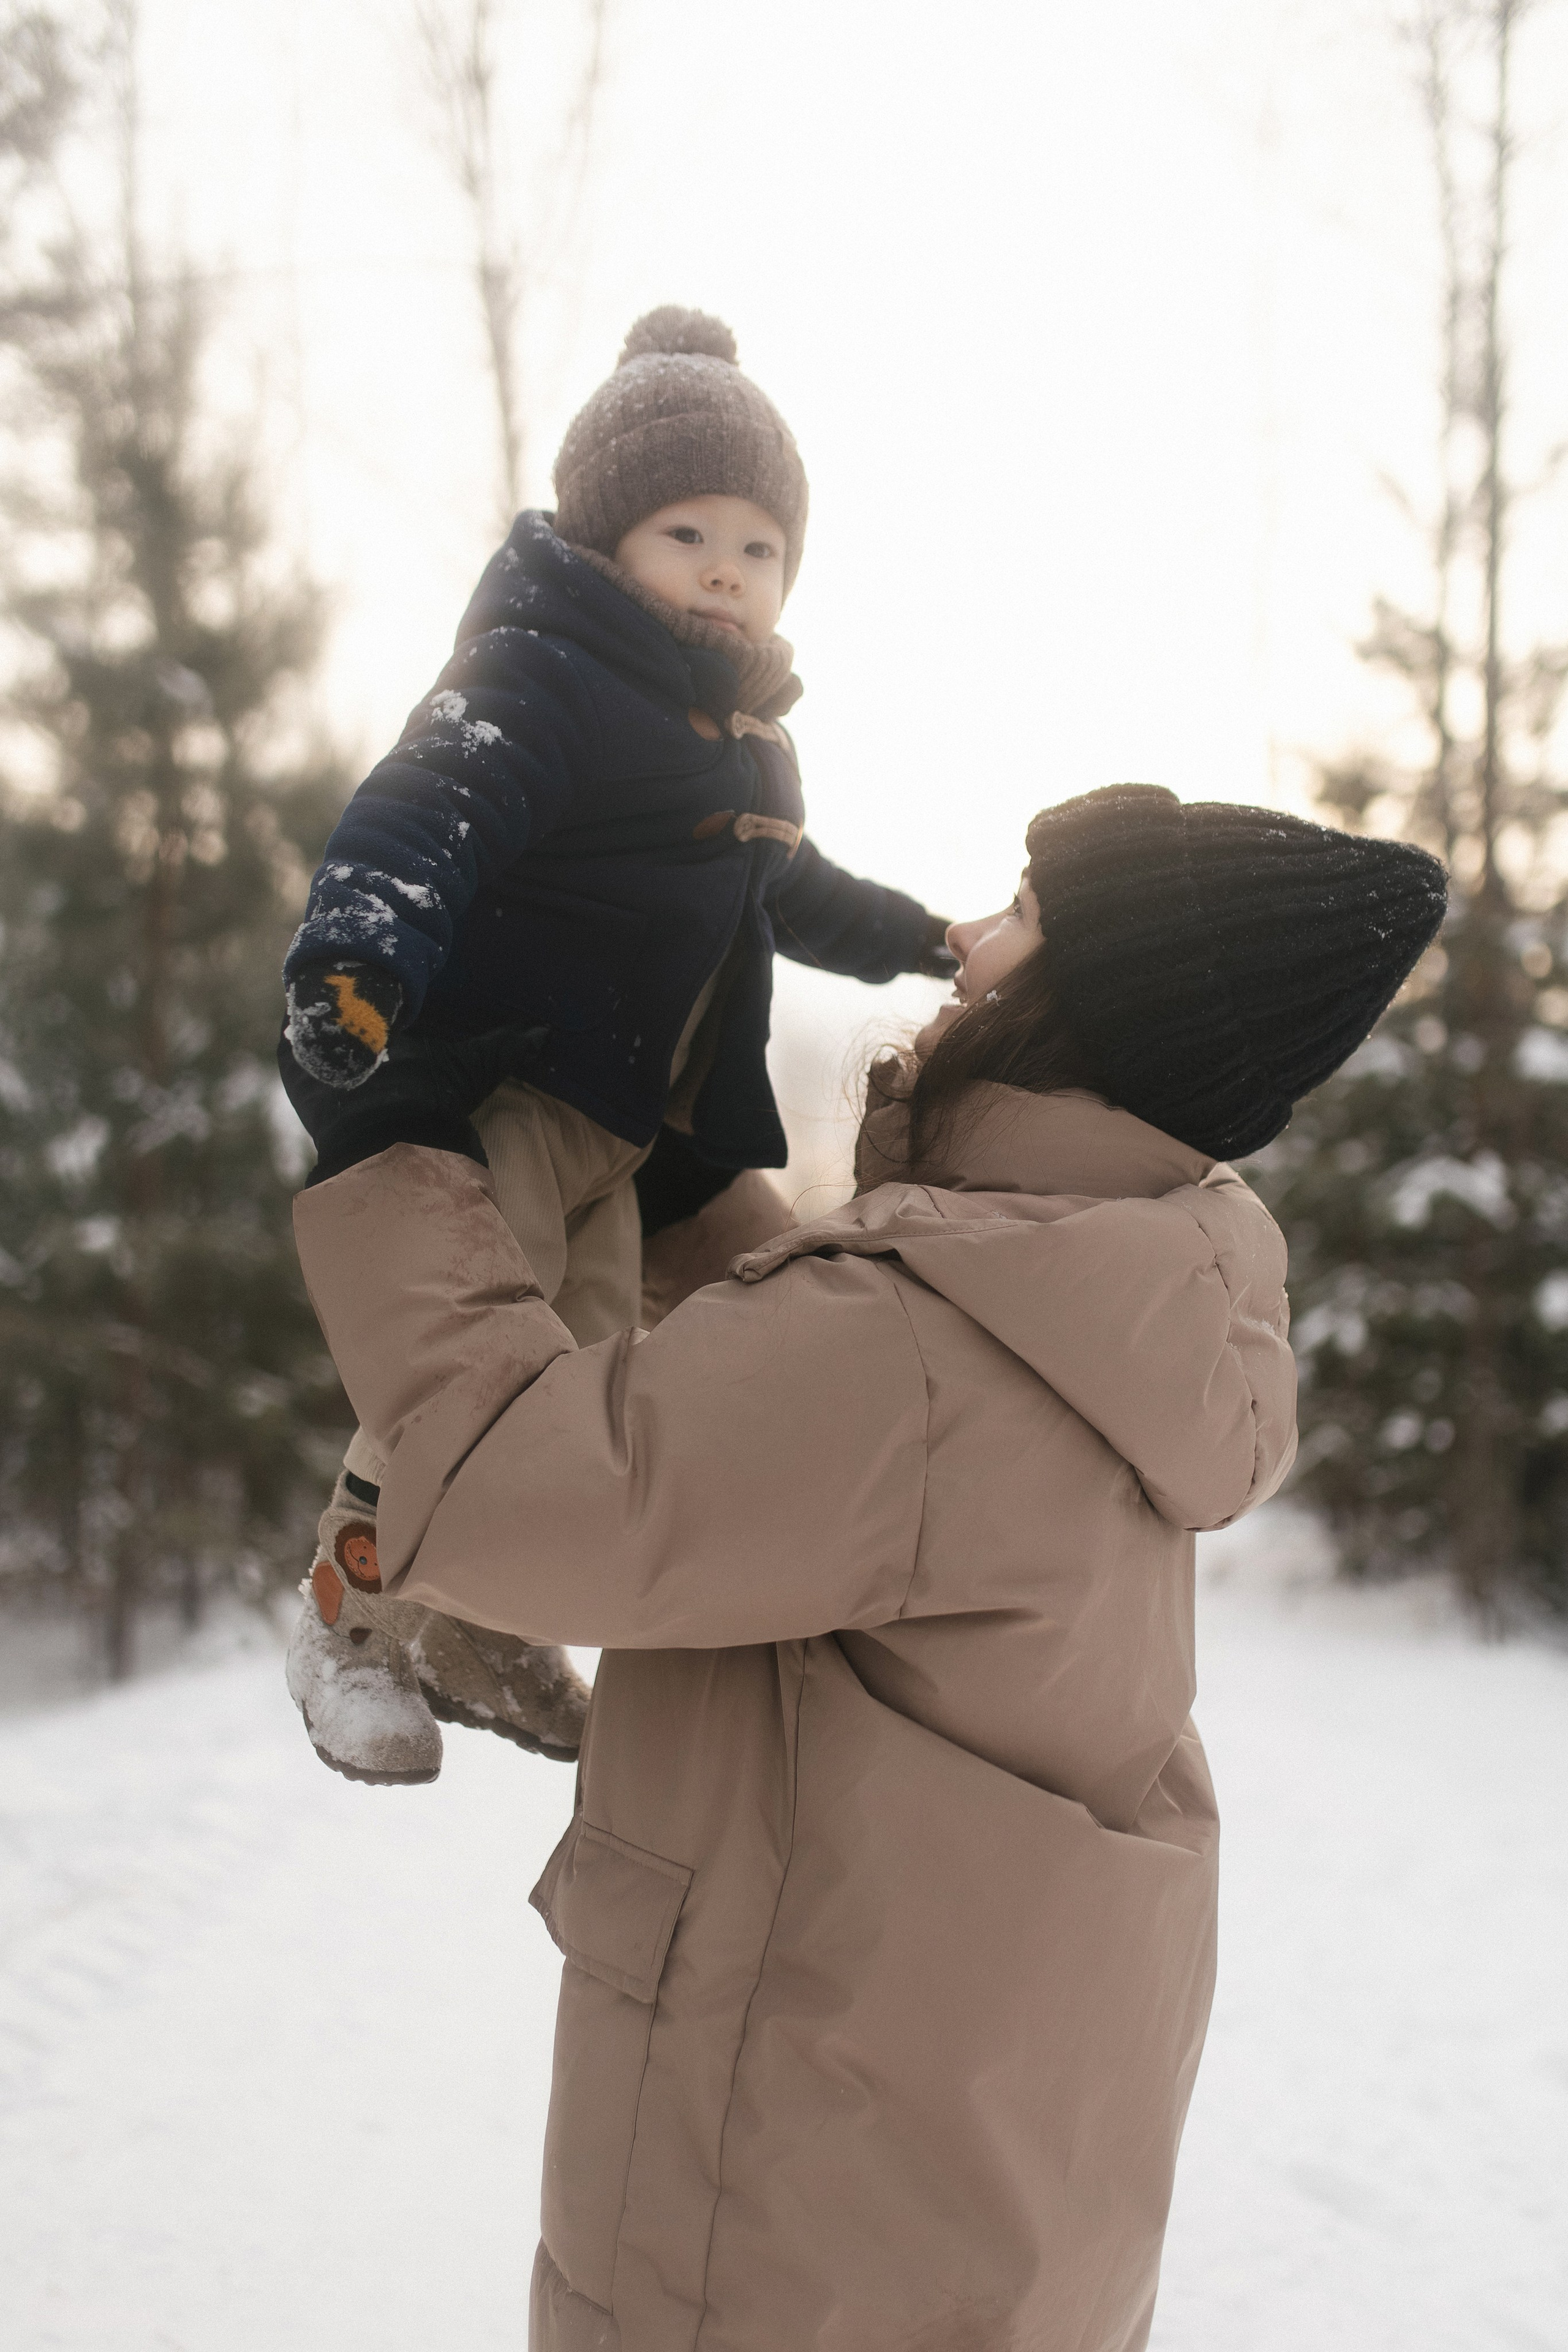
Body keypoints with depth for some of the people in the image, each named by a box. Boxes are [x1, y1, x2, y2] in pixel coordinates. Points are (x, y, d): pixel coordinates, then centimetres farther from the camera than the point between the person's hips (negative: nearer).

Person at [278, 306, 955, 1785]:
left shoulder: (748, 747, 20)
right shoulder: (540, 682, -13)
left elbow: (784, 890, 38)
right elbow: (422, 815, -31)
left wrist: (925, 941, 46)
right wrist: (354, 959, -51)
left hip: (632, 1129, 9)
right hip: (496, 1077, -9)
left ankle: (465, 1632, 22)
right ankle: (356, 1609, 3)